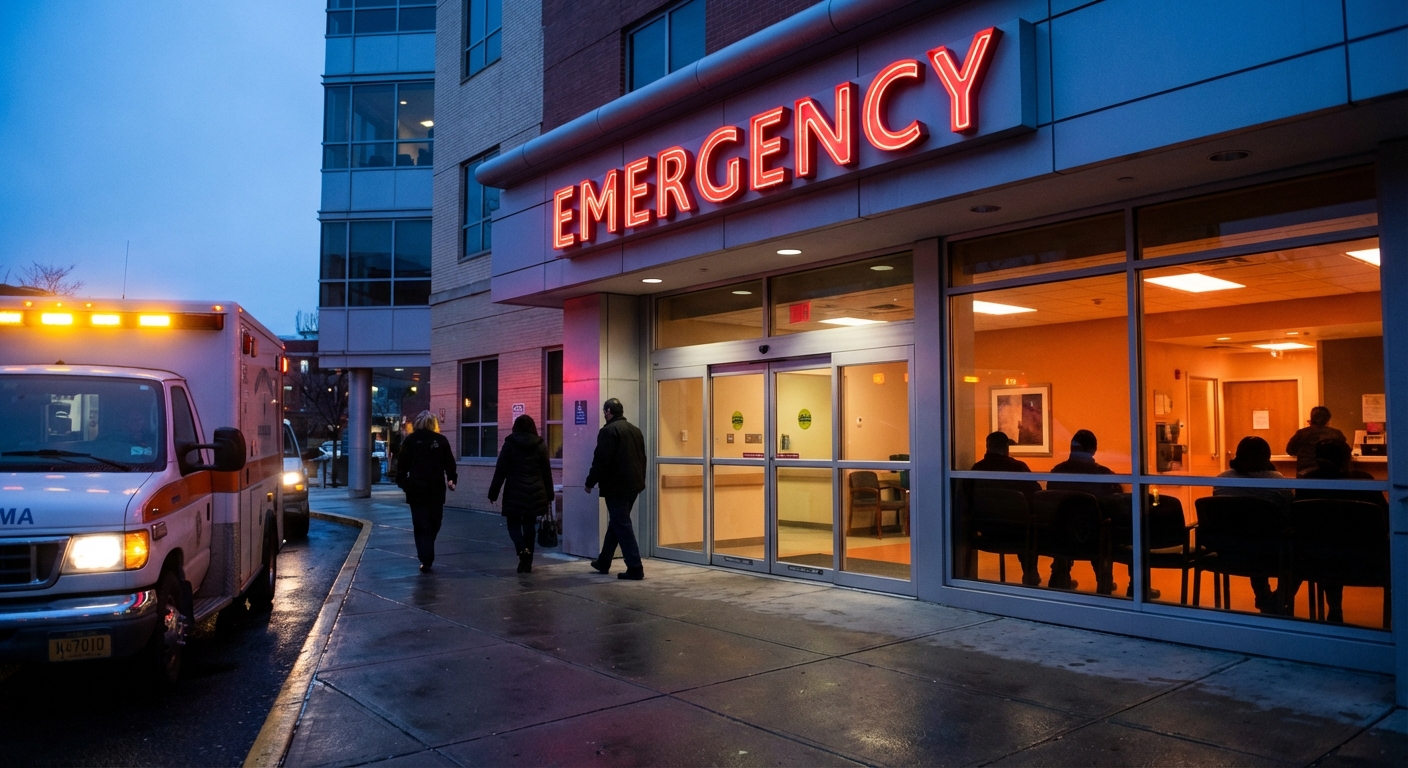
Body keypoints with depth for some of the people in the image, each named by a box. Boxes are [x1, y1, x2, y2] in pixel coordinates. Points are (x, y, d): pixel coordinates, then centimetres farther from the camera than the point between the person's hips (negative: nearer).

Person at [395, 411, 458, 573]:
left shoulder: (411, 440, 0)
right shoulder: (441, 440, 2)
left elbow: (403, 464, 0)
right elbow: (450, 463, 5)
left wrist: (401, 481, 11)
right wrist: (451, 479, 16)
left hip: (416, 488, -1)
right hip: (436, 488, 1)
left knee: (421, 525, 1)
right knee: (434, 523, 13)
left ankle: (426, 560, -7)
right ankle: (427, 557, 16)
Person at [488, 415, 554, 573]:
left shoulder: (510, 444, -1)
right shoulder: (540, 445, 6)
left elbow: (500, 471, -3)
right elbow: (546, 472, 9)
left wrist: (493, 493, 3)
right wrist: (549, 495, 15)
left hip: (515, 492, -3)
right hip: (535, 493, 3)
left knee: (513, 523, 8)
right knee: (529, 525, 10)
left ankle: (522, 550, -17)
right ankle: (527, 562, 12)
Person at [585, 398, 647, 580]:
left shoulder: (608, 431, -13)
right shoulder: (635, 430, 13)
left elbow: (600, 461, -17)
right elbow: (642, 458, 17)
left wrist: (590, 482, -6)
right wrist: (640, 480, 24)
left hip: (616, 486, -9)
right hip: (633, 485, 9)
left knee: (622, 526, -4)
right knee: (616, 523, 18)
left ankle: (635, 568, -6)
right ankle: (603, 562, 29)